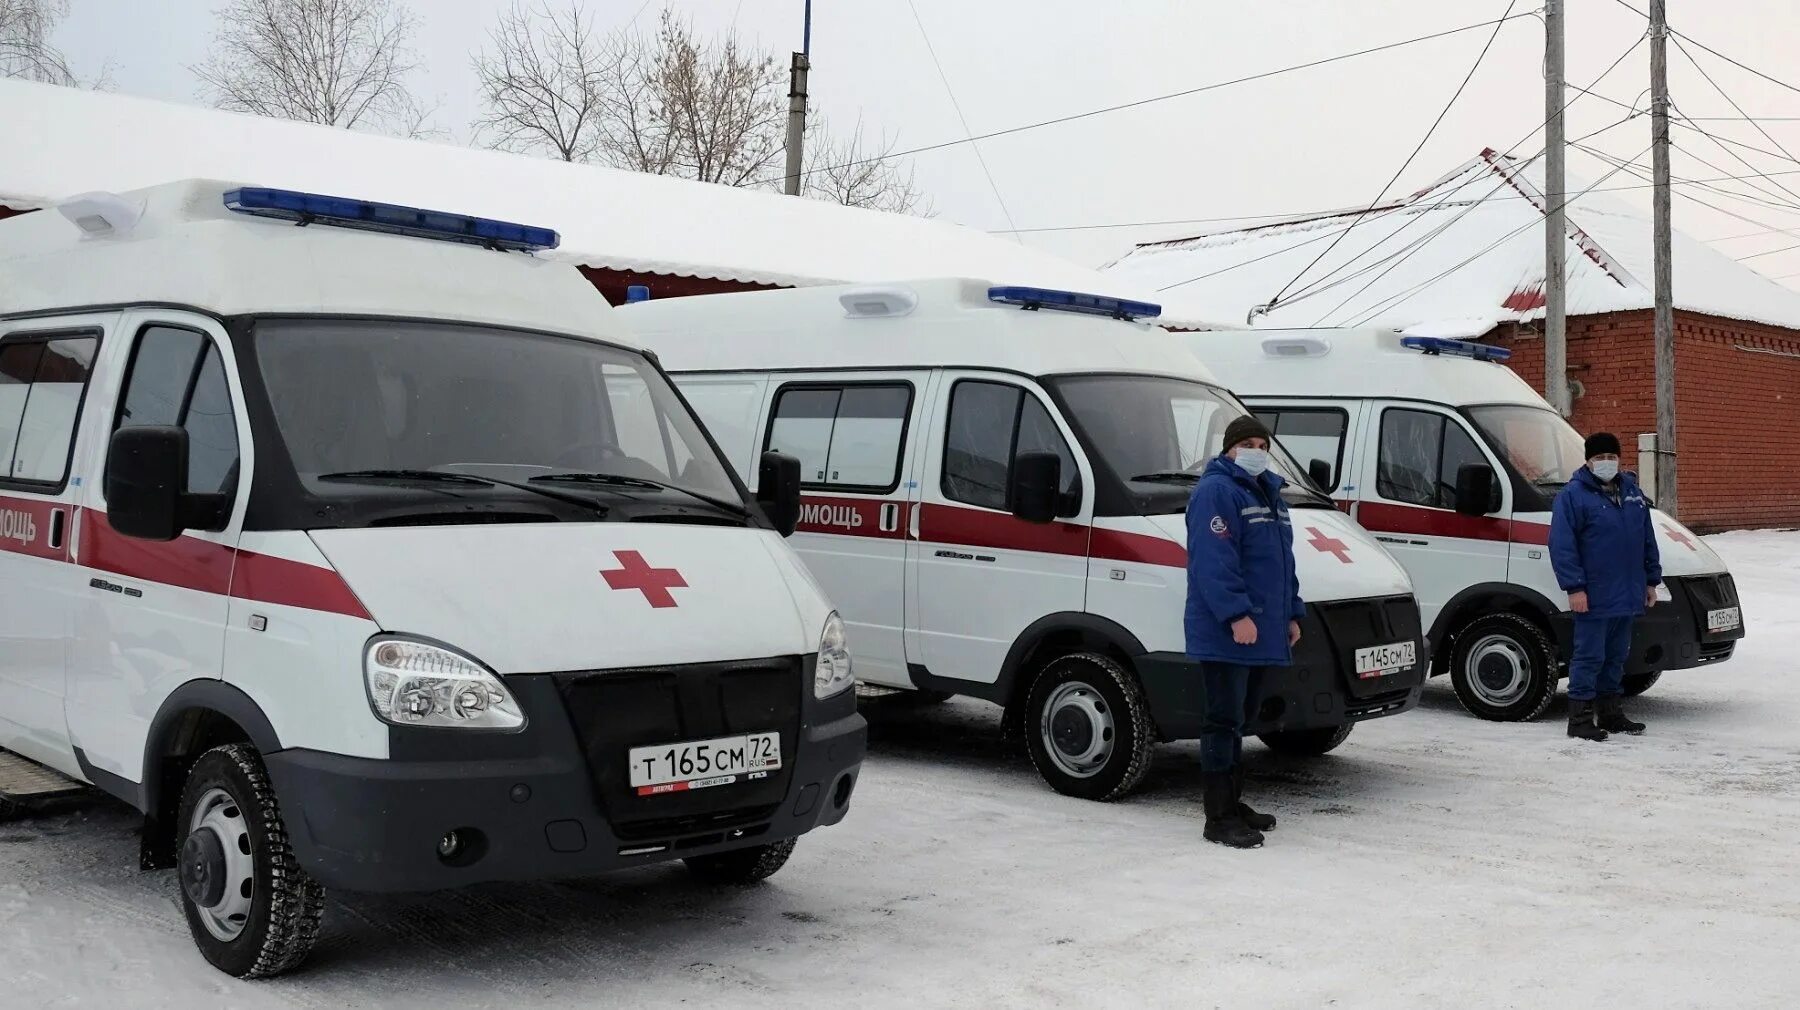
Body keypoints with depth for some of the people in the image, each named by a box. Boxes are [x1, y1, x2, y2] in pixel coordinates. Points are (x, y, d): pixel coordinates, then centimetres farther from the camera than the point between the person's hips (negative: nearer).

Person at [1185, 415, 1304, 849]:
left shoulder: (1269, 495, 21)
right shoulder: (1216, 492, -11)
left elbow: (1283, 563, 26)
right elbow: (1213, 561, -21)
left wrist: (1291, 614, 20)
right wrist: (1236, 614, -26)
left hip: (1260, 632, 9)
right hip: (1226, 633, -9)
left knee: (1238, 719, 15)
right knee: (1224, 721, -7)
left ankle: (1232, 802, 24)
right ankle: (1219, 818, -4)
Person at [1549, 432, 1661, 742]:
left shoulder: (1631, 490, 14)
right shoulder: (1574, 495, -8)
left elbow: (1648, 539, 20)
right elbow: (1561, 545, -13)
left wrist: (1651, 580, 17)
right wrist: (1574, 587, -18)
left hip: (1627, 596, 7)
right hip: (1593, 597, -7)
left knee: (1616, 656, 14)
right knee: (1589, 657, -5)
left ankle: (1610, 713, 24)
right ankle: (1580, 718, 0)